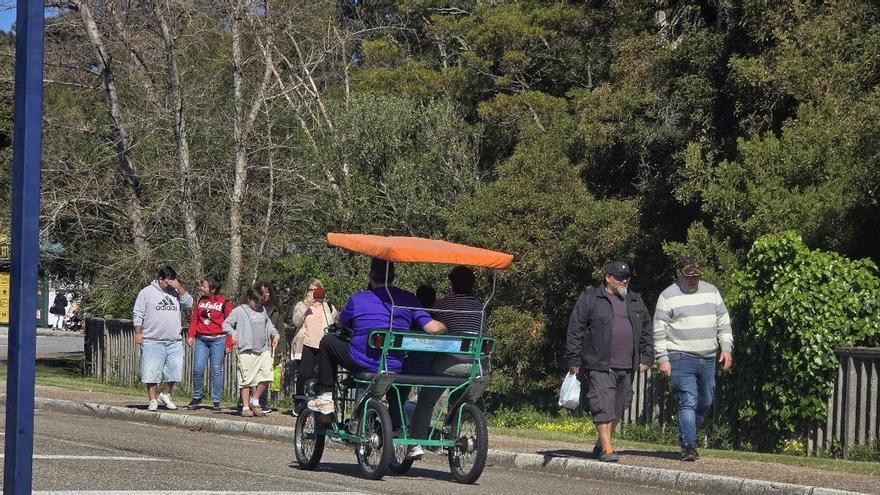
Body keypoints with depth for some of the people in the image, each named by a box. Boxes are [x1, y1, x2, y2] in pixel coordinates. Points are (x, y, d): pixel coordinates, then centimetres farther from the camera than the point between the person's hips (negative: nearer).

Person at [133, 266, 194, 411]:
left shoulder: (175, 292, 14)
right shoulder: (147, 292, 3)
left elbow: (189, 304, 3)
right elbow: (137, 314, 1)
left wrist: (179, 288, -6)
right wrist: (138, 333, -8)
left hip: (174, 342, 4)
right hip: (152, 342, -4)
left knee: (174, 370, 4)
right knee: (151, 372, -3)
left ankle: (165, 395, 23)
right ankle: (153, 400, 5)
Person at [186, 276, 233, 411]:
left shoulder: (224, 302, -3)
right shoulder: (201, 300, 11)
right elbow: (195, 319, 15)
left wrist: (228, 344, -8)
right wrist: (191, 335, 4)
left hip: (218, 340, -4)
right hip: (201, 339, 4)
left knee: (216, 371, -1)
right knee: (198, 369, -1)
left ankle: (216, 401, 5)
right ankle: (197, 397, 15)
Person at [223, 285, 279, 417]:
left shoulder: (263, 311, 20)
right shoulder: (240, 311, 3)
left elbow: (269, 324, 33)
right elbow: (226, 324, 1)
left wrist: (275, 335, 18)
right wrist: (233, 334, -15)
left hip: (264, 350, 5)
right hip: (247, 351, -5)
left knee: (267, 377, -6)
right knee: (246, 380, -2)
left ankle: (255, 400, 13)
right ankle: (246, 407, 6)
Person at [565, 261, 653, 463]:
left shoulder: (636, 301, 16)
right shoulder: (589, 299, 0)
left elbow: (646, 330, 23)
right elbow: (575, 331, -2)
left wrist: (646, 357, 15)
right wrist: (574, 361, -6)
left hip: (626, 368, 5)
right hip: (600, 366, -5)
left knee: (618, 408, 10)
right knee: (604, 407, -12)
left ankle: (601, 444, 25)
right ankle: (607, 449, -12)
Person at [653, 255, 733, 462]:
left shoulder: (711, 292, 12)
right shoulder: (668, 296, -2)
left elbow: (723, 322, 16)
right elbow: (659, 330, -4)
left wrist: (726, 348, 6)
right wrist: (663, 359, -10)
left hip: (708, 359, 5)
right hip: (681, 359, -5)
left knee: (705, 402, 12)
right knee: (688, 402, -14)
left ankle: (687, 436, 28)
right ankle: (689, 446, -16)